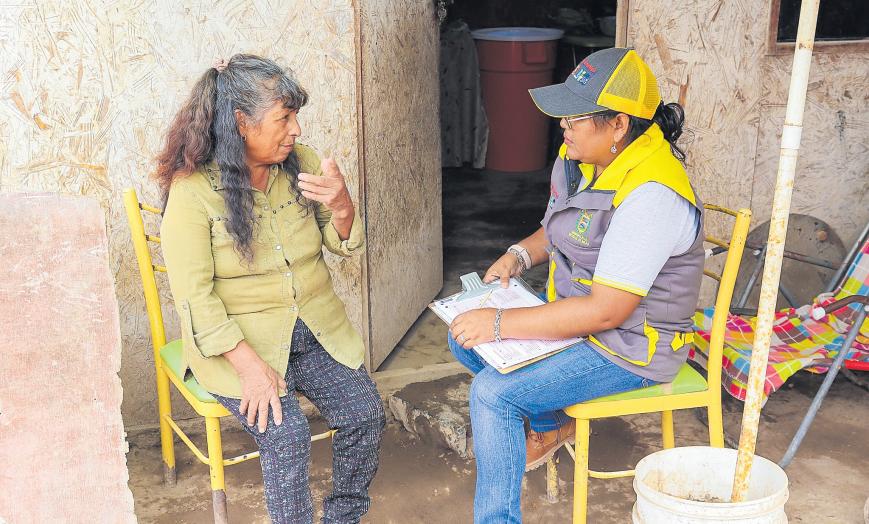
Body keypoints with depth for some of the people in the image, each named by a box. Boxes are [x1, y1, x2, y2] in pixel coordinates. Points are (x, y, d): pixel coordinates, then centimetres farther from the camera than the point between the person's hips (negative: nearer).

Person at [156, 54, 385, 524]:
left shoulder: (300, 162, 1)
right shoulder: (193, 190, -13)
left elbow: (344, 245, 6)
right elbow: (194, 296, -15)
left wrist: (341, 207, -17)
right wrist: (250, 366, -24)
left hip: (315, 327, 5)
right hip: (239, 338, -4)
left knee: (365, 413, -12)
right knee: (287, 436, -24)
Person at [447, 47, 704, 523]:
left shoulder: (650, 196, -30)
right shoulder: (578, 159, -1)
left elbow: (606, 311, -31)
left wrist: (501, 324, -29)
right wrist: (519, 255, -1)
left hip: (629, 346, -9)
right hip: (573, 312, 9)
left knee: (491, 393, -21)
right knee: (464, 337, 8)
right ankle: (553, 425, 27)